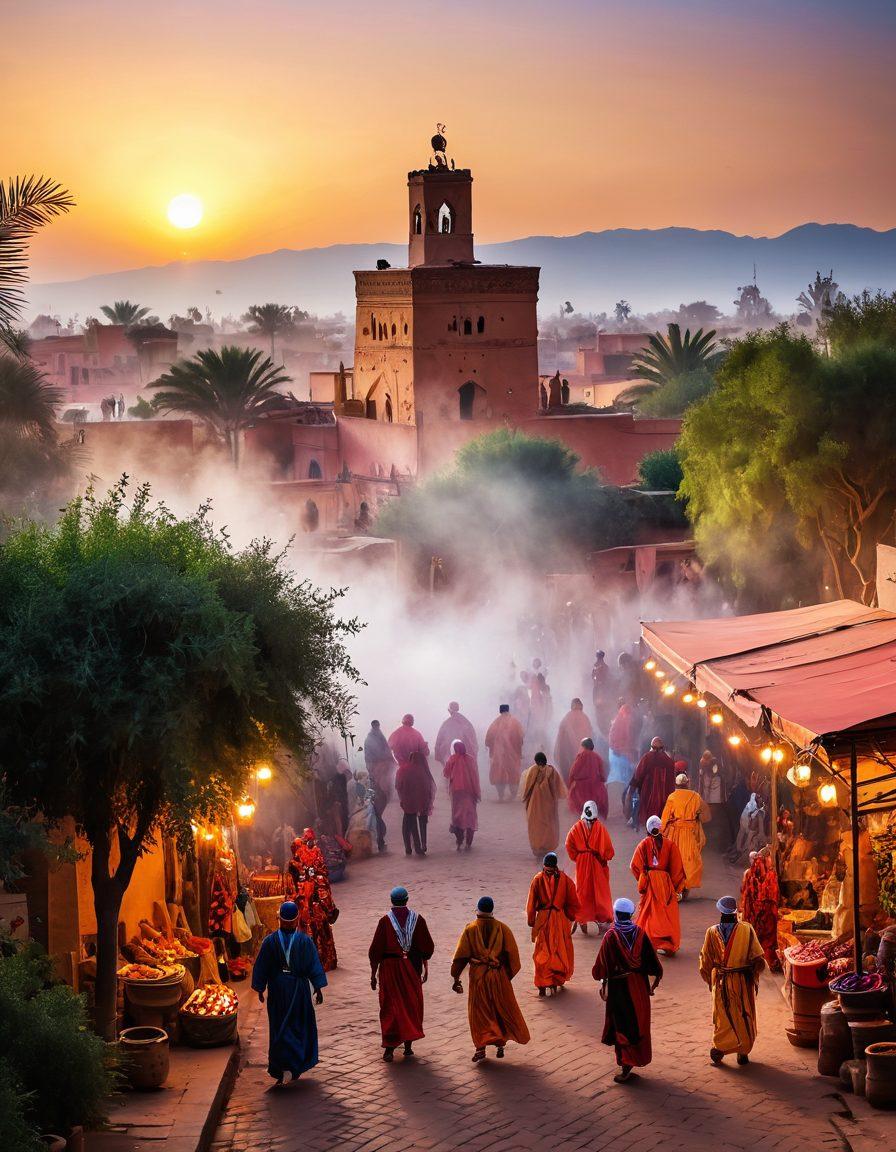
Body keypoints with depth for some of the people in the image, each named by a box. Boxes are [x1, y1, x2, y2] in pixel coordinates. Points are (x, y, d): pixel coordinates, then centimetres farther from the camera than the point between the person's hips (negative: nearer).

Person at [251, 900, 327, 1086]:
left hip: (277, 989, 1)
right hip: (299, 989, -1)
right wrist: (318, 989, 1)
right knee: (300, 1027, 15)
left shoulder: (270, 941, -6)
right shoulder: (305, 941, -9)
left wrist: (260, 989, 10)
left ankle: (279, 1073, 3)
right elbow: (314, 966, -7)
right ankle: (296, 1068, 14)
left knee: (279, 1029, 8)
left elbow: (261, 967, -1)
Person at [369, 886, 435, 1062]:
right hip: (412, 967, 2)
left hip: (390, 968, -2)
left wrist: (373, 974, -1)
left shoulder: (385, 921, -9)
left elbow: (375, 950, -8)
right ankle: (408, 1046, 18)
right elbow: (427, 947, 3)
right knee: (412, 1005, 16)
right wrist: (425, 969, 14)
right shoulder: (417, 919, -2)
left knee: (391, 1007, 4)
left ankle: (389, 1048, -4)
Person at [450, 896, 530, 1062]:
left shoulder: (470, 929, -4)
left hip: (478, 975, -1)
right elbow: (512, 955, -1)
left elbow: (461, 956, -4)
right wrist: (509, 975, 11)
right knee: (502, 1009, 16)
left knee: (479, 1011, 6)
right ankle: (500, 1044, 19)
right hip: (499, 975, 1)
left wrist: (456, 978, 2)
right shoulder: (502, 928, -2)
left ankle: (481, 1047, -6)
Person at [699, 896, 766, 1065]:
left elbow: (706, 961, 0)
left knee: (724, 1015, 14)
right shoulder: (747, 930, -13)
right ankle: (743, 1053, 16)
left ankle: (719, 1047, 2)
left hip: (720, 982, 1)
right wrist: (755, 977, 9)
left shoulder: (712, 932, -8)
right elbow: (757, 958, -8)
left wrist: (710, 981, 14)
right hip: (743, 981, -1)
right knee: (744, 1016, 12)